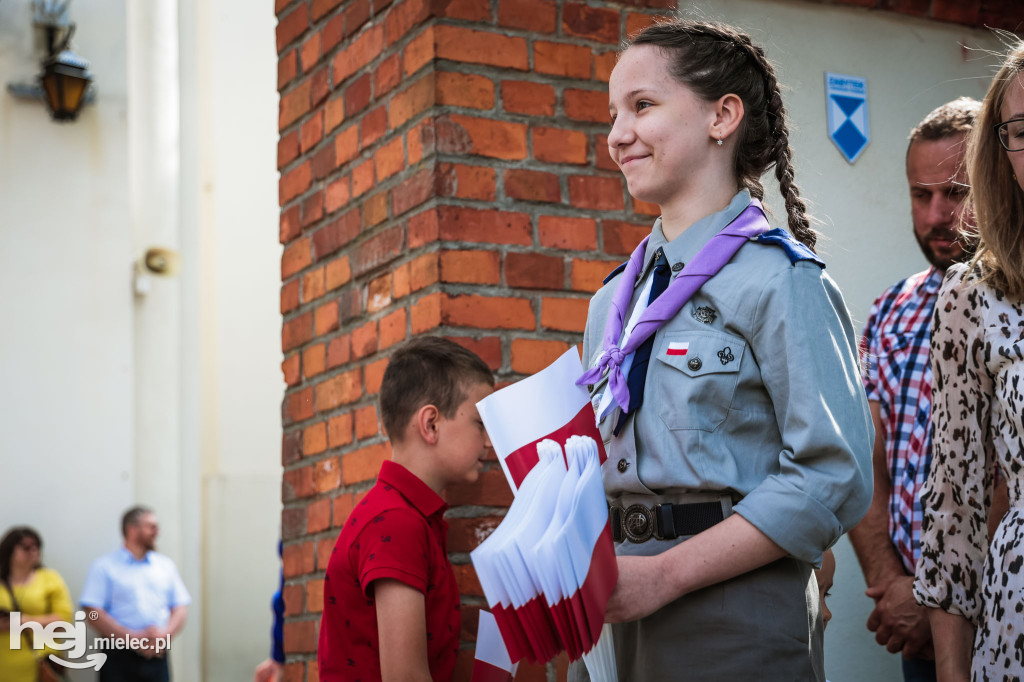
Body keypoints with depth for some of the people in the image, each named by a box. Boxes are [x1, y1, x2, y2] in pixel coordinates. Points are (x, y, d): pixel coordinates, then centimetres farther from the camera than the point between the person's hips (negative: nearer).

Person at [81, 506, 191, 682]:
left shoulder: (166, 565, 15)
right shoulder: (104, 566, 2)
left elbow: (180, 608, 11)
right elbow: (93, 612, -7)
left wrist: (165, 634, -9)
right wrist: (132, 637, -16)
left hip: (157, 659, 4)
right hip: (119, 660, -4)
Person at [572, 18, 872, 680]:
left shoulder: (778, 278, -9)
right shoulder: (614, 300, 11)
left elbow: (835, 477, -17)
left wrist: (666, 573, -19)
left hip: (738, 620, -6)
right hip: (619, 620, 6)